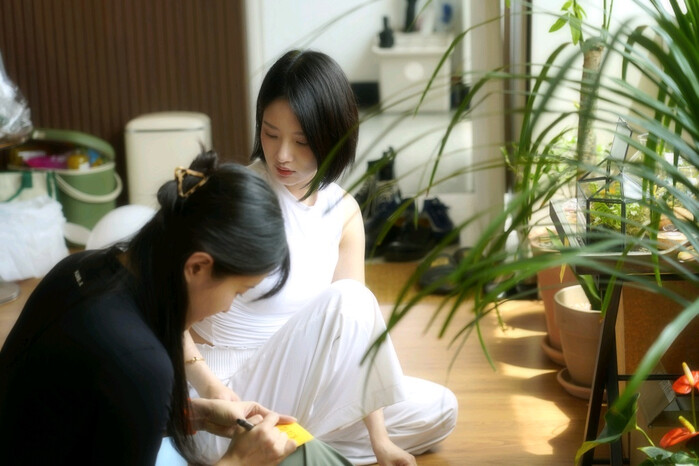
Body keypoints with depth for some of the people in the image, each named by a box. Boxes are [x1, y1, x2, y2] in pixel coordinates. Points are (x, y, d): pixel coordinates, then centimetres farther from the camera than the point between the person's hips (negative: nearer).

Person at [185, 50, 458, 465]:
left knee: (438, 411, 3)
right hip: (230, 388, -7)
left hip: (292, 381, 7)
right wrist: (210, 385, -30)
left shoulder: (343, 213, 0)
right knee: (347, 299, -28)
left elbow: (352, 331, -4)